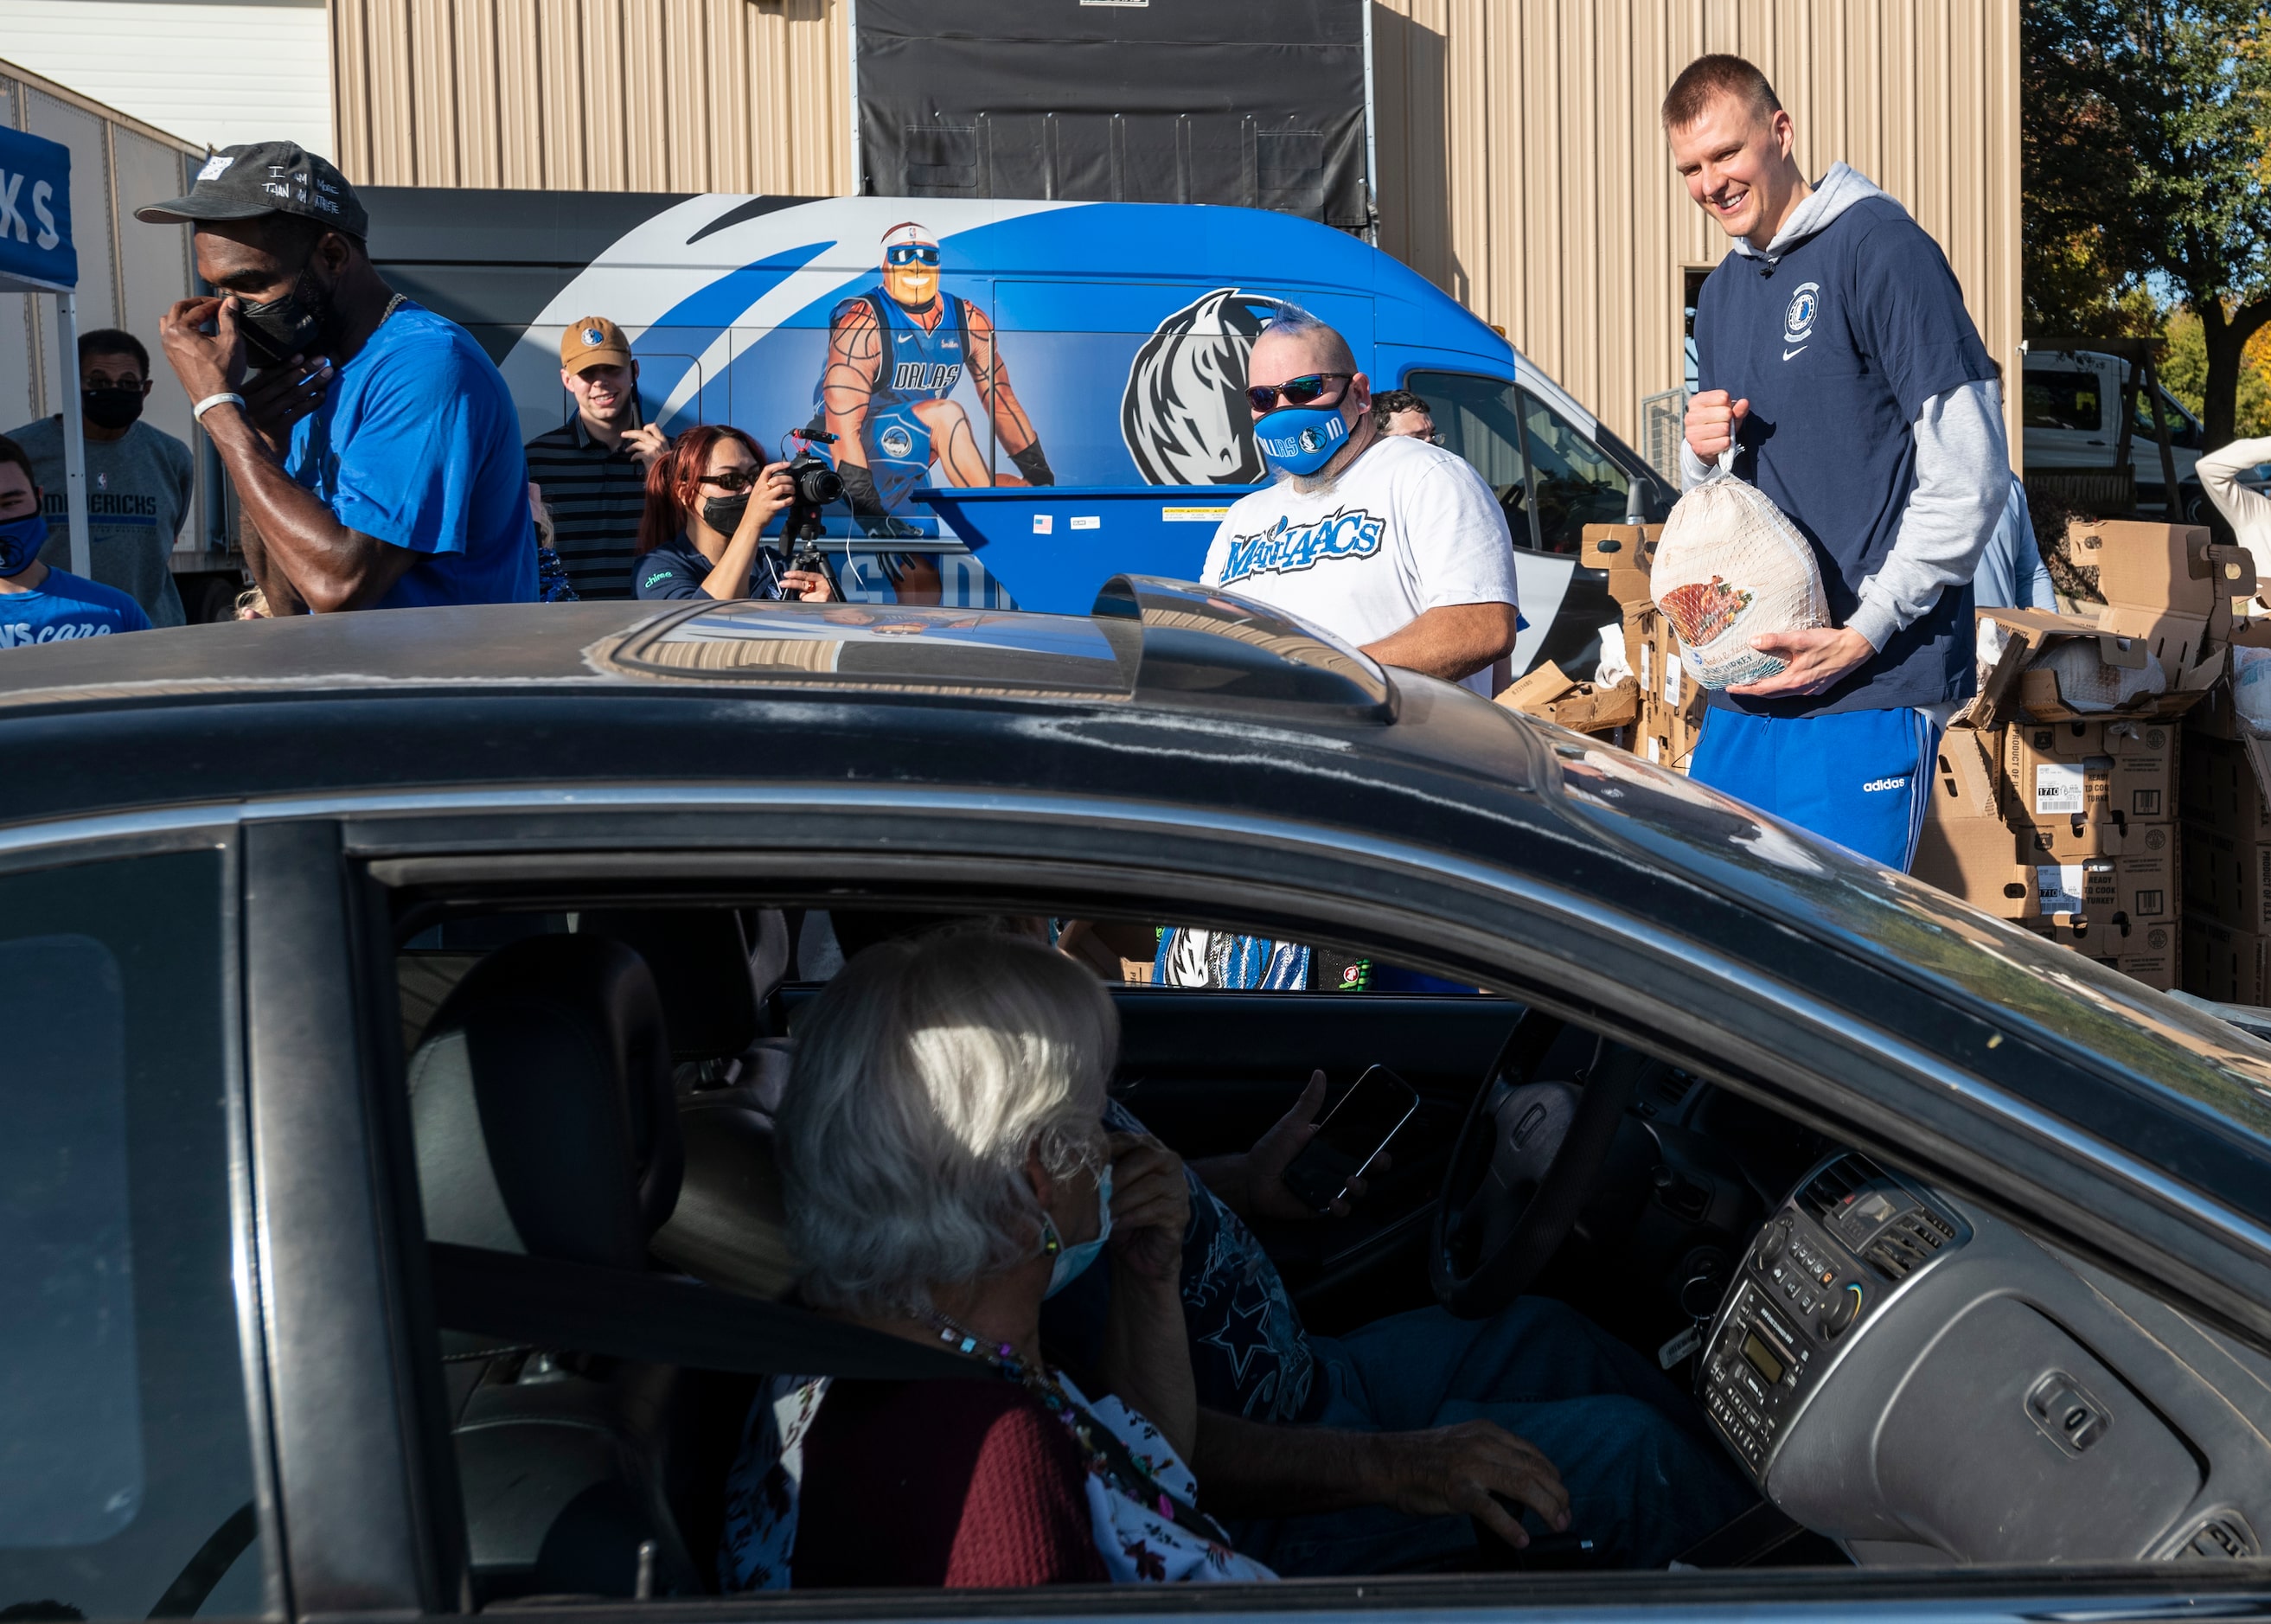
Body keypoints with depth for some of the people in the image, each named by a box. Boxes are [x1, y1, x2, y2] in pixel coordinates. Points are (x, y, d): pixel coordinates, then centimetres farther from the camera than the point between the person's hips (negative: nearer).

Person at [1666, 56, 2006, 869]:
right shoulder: (1721, 291, 18)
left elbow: (1970, 473, -13)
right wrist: (1702, 449, 2)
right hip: (1744, 687, 8)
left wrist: (1860, 636, -16)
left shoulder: (1880, 246, -8)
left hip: (1871, 687, -8)